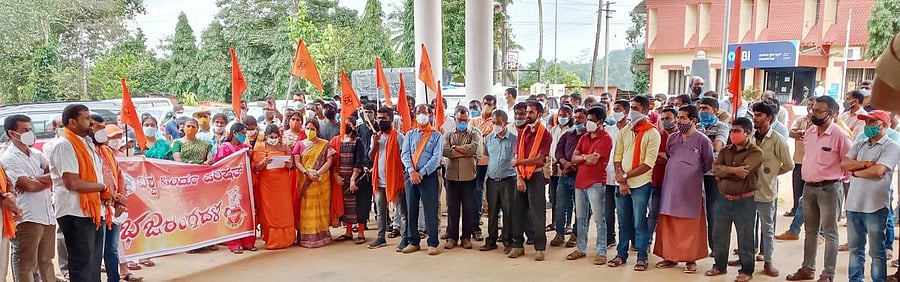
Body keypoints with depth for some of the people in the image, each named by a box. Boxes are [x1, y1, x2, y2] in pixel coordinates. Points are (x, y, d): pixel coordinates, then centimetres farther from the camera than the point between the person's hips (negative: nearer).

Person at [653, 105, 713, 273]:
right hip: (670, 188, 4)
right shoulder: (671, 138, 6)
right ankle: (670, 256, 19)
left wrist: (693, 174, 8)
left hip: (691, 190, -4)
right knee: (668, 225, 8)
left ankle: (690, 259, 15)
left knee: (691, 226, 4)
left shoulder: (703, 140, -6)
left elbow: (708, 165, 2)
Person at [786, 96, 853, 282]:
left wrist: (837, 176, 0)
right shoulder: (809, 133, 7)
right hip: (809, 187, 7)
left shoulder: (839, 136, -14)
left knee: (830, 233, 2)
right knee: (810, 231, 15)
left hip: (829, 188, -7)